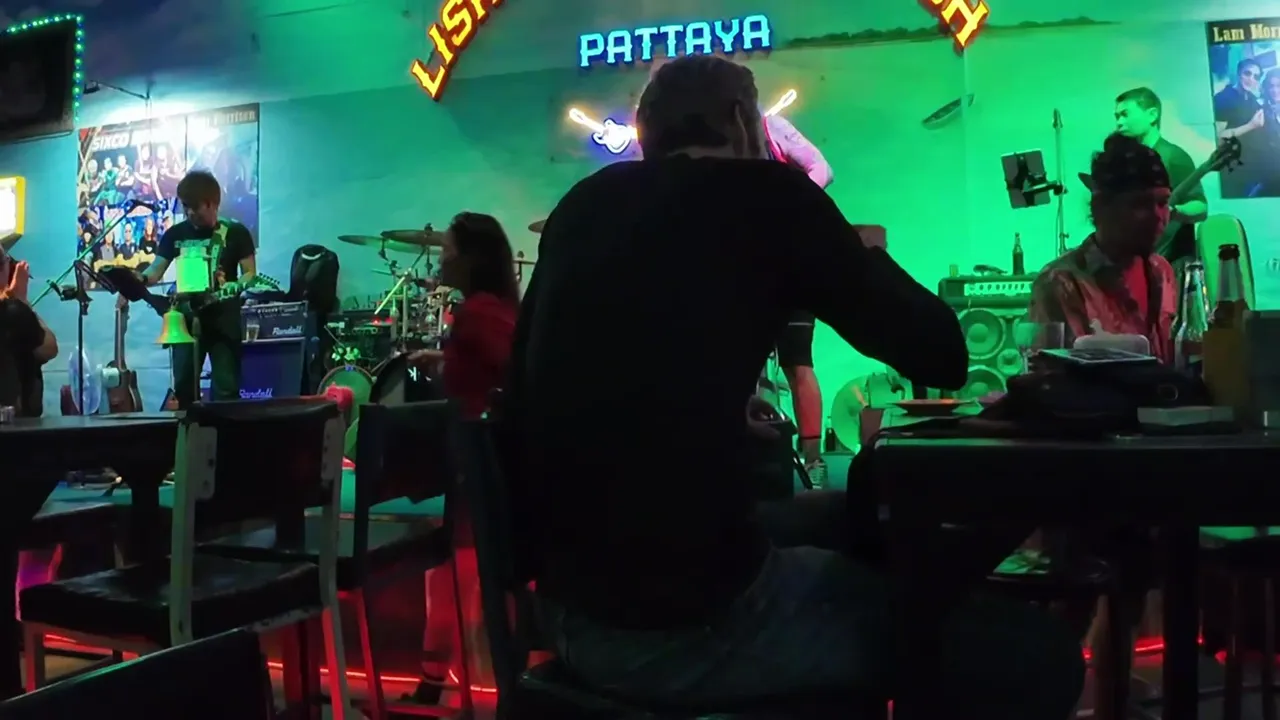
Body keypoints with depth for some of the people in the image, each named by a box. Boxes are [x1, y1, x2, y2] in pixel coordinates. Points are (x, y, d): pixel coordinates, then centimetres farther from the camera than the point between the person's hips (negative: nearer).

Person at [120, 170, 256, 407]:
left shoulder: (235, 233, -2)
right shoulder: (175, 234, 7)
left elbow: (250, 274, -2)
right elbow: (156, 270, 2)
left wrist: (230, 287, -22)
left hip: (224, 319, -3)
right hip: (187, 319, 3)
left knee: (227, 388, -2)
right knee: (183, 386, 4)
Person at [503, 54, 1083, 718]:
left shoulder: (579, 207, 12)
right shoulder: (764, 193, -5)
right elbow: (942, 356, -2)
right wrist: (861, 261, 17)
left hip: (569, 611, 8)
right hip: (697, 618, -8)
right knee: (1037, 653, 3)